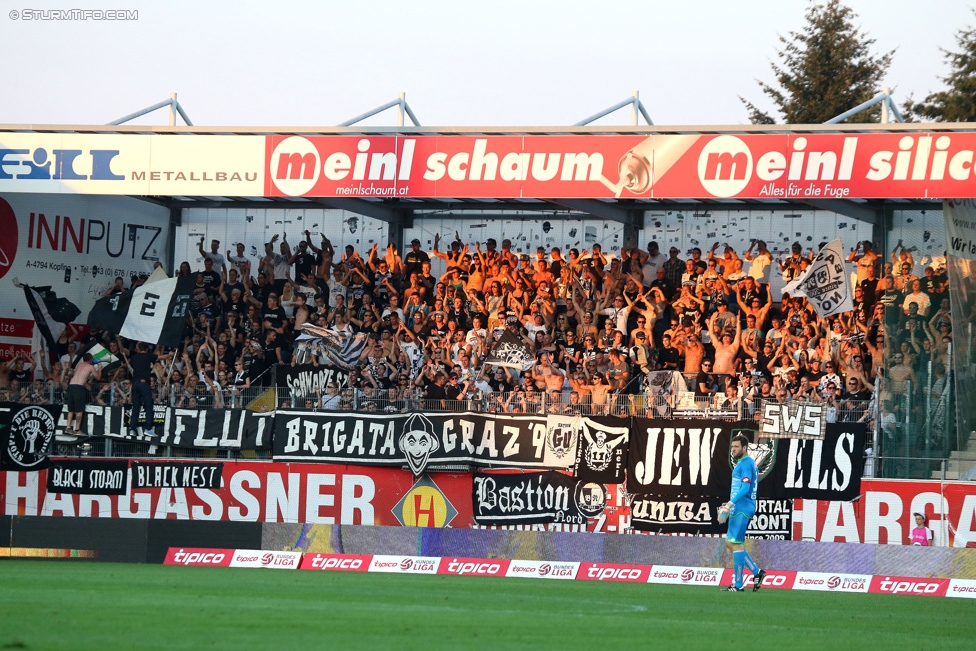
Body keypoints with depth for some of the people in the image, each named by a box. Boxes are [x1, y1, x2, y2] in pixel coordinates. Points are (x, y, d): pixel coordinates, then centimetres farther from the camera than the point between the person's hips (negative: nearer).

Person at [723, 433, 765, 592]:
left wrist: (730, 504, -24)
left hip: (742, 509, -10)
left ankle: (738, 585, -5)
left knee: (736, 544, -7)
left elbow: (745, 488, -22)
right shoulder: (742, 463, 18)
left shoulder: (746, 464, -13)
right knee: (730, 543, 13)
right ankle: (756, 572, 14)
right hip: (738, 509, 10)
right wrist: (731, 505, 21)